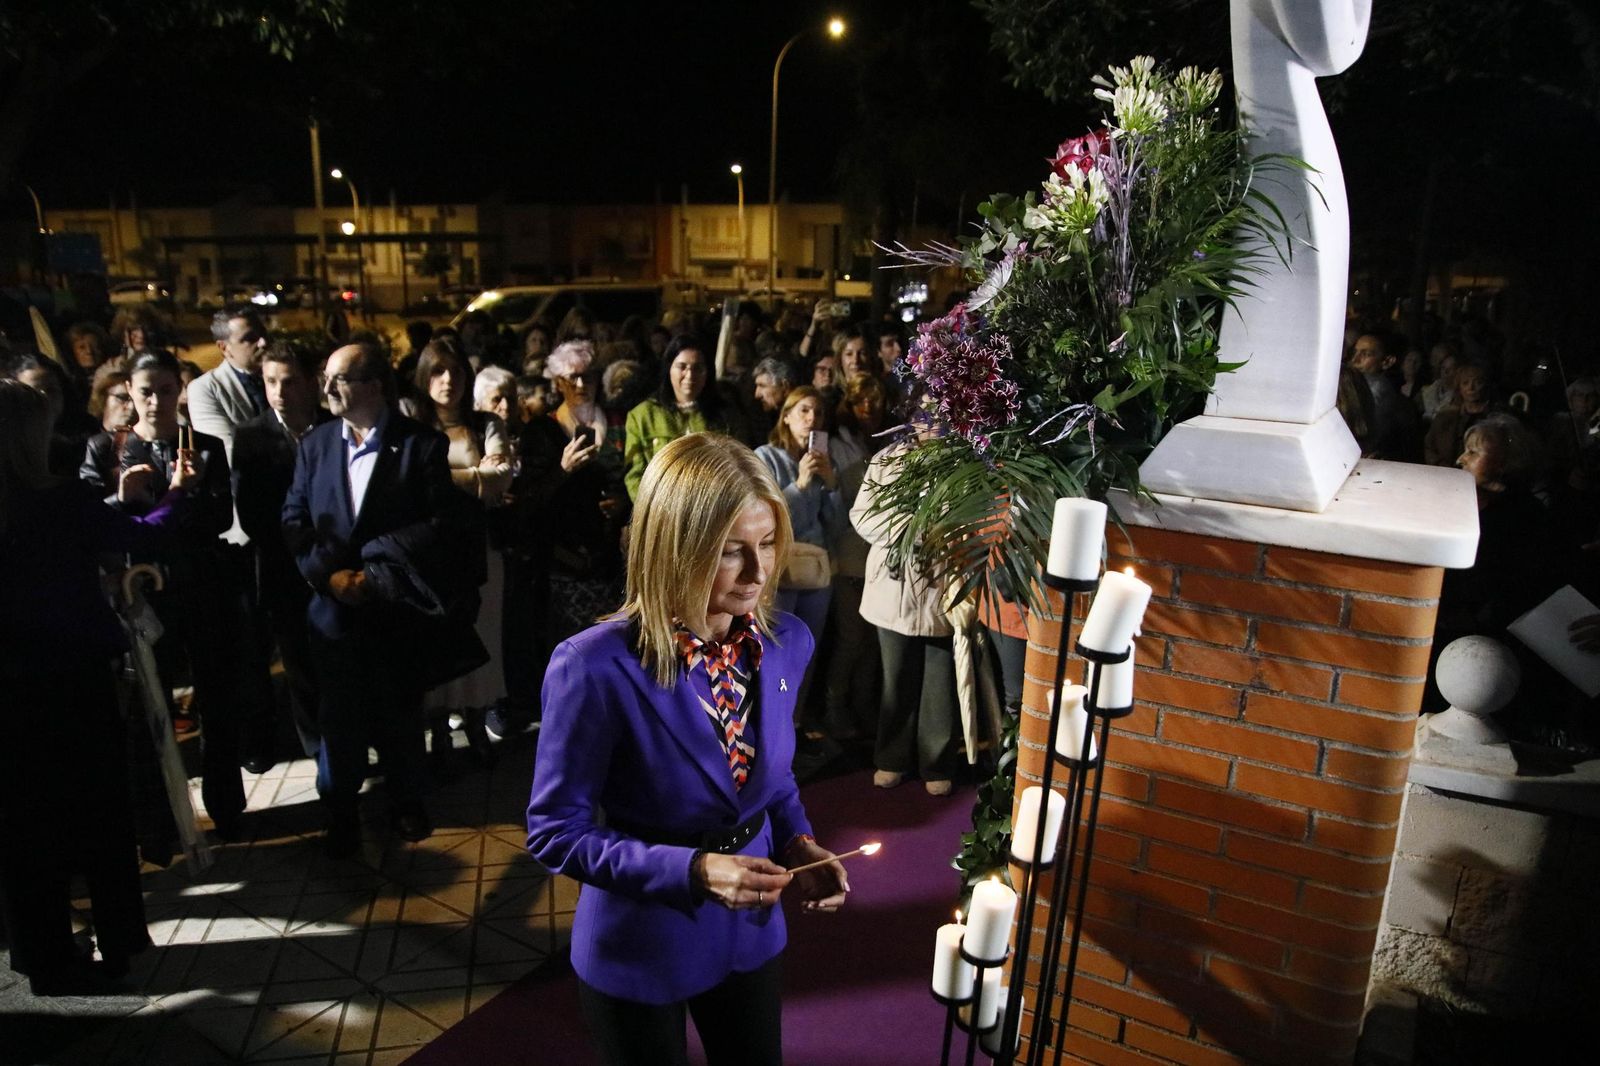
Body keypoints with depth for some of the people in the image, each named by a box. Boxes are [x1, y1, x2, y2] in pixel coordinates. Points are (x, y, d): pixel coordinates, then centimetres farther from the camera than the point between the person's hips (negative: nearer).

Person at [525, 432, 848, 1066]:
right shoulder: (596, 669, -28)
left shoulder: (786, 643, -11)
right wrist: (693, 871, -28)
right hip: (639, 949, -4)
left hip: (751, 931, 5)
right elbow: (556, 832, -18)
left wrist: (797, 843, -13)